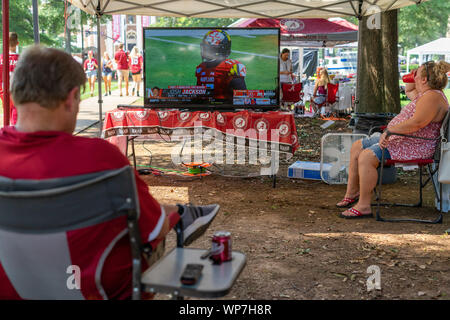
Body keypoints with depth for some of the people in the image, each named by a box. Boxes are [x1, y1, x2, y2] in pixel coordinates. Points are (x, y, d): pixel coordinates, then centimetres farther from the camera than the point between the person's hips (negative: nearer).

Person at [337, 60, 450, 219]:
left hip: (415, 146, -12)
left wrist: (389, 131, -28)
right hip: (398, 139, 12)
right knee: (356, 148, 10)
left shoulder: (432, 97, -18)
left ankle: (364, 206, -21)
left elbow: (417, 123, -30)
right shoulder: (425, 93, 16)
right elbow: (409, 92, 39)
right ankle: (351, 194, 14)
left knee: (366, 157, -28)